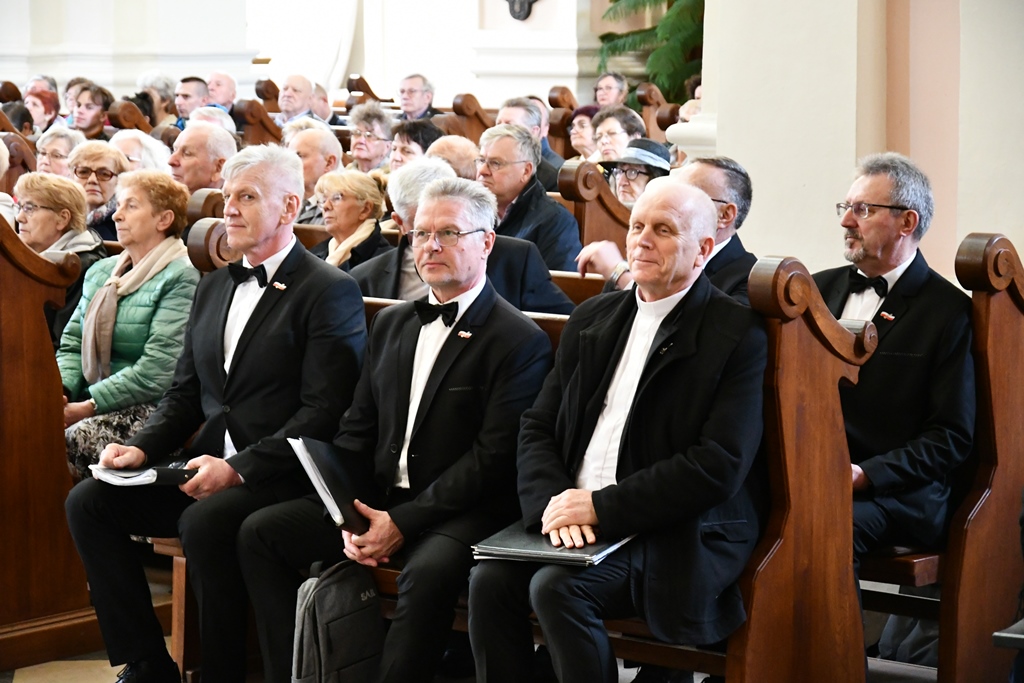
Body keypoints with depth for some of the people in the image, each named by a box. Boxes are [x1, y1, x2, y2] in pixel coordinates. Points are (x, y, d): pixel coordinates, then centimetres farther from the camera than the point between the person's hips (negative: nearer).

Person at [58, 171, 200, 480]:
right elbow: (72, 345, 17)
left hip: (147, 409, -7)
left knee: (74, 439, -33)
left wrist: (89, 406, -17)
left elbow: (156, 371, -16)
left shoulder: (181, 278, -7)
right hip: (90, 405, 7)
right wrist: (58, 392, -4)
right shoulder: (100, 272, 19)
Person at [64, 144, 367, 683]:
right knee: (88, 502, -10)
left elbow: (323, 414, -14)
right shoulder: (214, 287, 18)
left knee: (205, 522, -35)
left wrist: (239, 469, -22)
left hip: (280, 476, -7)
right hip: (208, 464, 8)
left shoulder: (330, 292, -6)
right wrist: (143, 447, 1)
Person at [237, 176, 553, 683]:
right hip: (377, 500, 7)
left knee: (429, 571, -38)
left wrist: (404, 522, -19)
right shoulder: (392, 323, 16)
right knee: (259, 533, -5)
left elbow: (494, 457, -15)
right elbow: (356, 427, 14)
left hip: (458, 513, -7)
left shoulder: (520, 341, -8)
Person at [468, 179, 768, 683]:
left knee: (555, 587, -28)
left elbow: (719, 466, -15)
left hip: (677, 537, -5)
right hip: (575, 517, 6)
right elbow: (537, 428, 12)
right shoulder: (592, 319, 15)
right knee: (490, 578, -21)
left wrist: (601, 507, -17)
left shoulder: (737, 334, -5)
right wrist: (553, 501, -10)